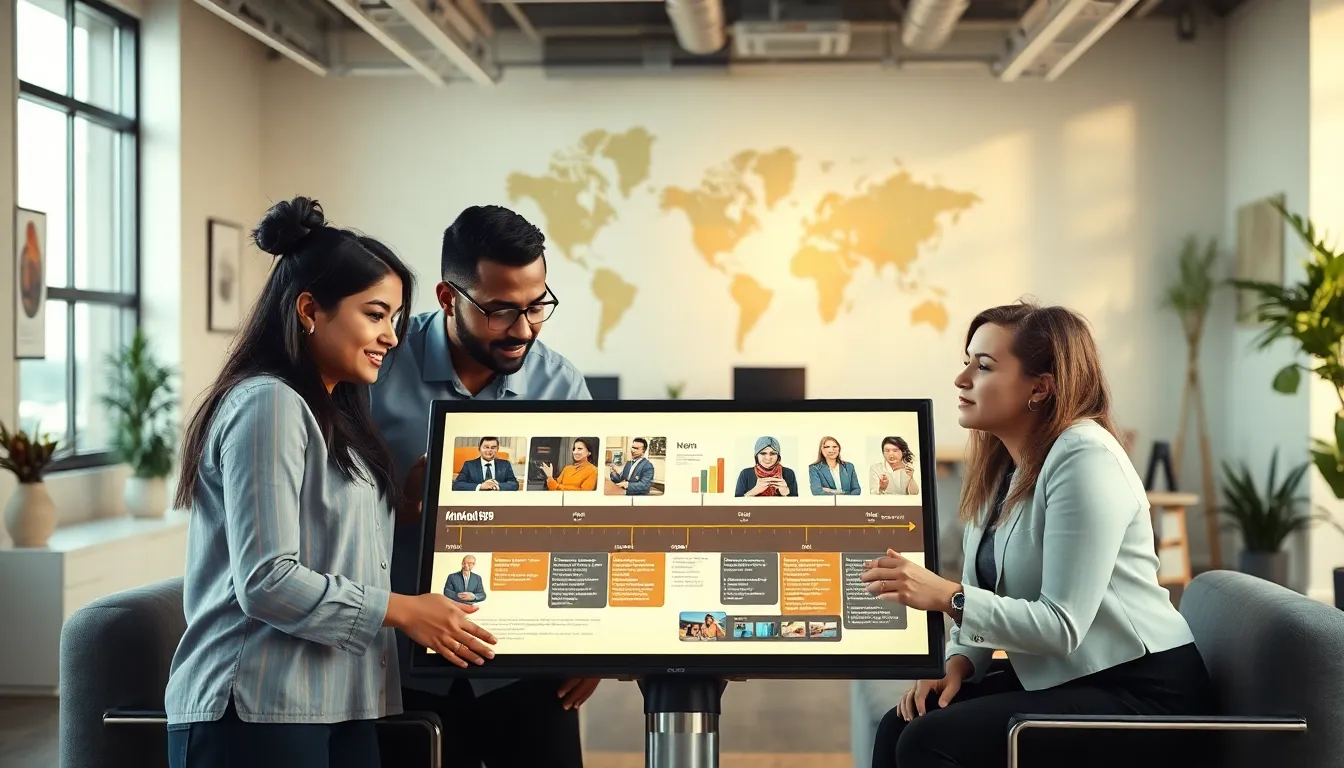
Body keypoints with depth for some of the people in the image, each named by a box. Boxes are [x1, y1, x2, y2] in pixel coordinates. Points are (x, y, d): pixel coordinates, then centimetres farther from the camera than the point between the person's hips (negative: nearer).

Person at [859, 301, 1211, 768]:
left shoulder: (1084, 459, -19)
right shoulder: (999, 465, 9)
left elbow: (1063, 626, -24)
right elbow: (983, 598, 11)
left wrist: (946, 596, -29)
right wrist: (957, 663, -7)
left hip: (1137, 690, -8)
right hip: (1056, 678, 8)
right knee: (898, 728, -8)